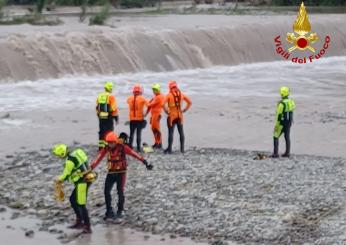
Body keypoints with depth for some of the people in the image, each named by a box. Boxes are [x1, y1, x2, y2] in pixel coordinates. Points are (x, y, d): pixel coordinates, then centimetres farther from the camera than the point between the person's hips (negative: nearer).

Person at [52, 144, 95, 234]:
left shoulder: (69, 160, -21)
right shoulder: (75, 153, 8)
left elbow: (66, 174, -11)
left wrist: (59, 180, 8)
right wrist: (61, 179, 16)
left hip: (82, 182, -10)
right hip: (84, 180, 10)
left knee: (81, 205, -5)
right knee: (72, 199, 20)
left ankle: (87, 227, -2)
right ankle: (79, 221, 25)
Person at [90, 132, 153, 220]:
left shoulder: (122, 147, -16)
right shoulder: (106, 148, -5)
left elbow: (134, 154, -20)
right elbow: (99, 158, -6)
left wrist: (145, 162, -26)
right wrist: (91, 167, -14)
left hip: (121, 172, -3)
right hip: (111, 172, 3)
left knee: (120, 192, -1)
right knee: (106, 191, -4)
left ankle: (120, 211, 17)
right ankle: (109, 211, 8)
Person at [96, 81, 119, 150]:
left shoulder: (99, 96, 7)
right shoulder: (111, 96, -12)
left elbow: (97, 107, 13)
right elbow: (114, 108, -15)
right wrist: (116, 118, -6)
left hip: (101, 117, 6)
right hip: (109, 118, -6)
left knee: (102, 132, 14)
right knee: (109, 132, -1)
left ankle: (101, 146, 16)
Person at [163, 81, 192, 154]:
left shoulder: (169, 95, -7)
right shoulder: (181, 94, 5)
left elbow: (164, 104, -20)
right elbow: (190, 102, 6)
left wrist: (167, 111, -8)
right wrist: (184, 110, 9)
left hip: (172, 116, -4)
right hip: (179, 116, 4)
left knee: (171, 133, -1)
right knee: (181, 132, 9)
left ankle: (169, 149, -1)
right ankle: (182, 148, 10)